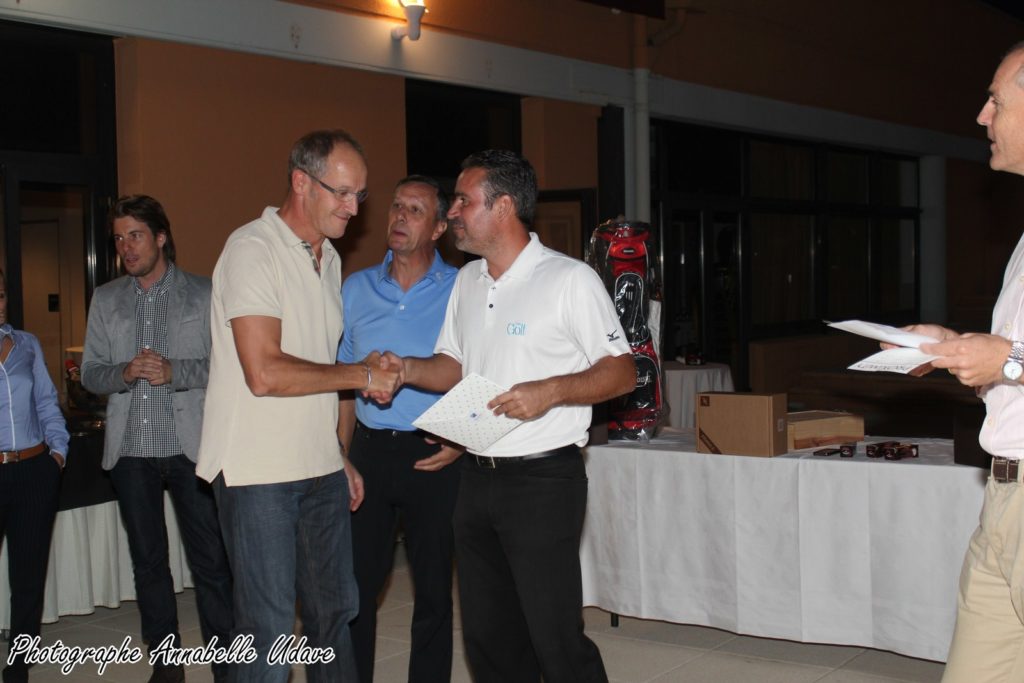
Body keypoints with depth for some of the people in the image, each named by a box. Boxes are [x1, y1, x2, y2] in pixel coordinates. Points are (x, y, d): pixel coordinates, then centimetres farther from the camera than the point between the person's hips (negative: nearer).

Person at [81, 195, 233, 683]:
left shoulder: (203, 295, 0)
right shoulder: (105, 299, 10)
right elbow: (90, 373, 8)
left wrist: (173, 372, -19)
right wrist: (124, 373, -12)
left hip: (190, 446, -3)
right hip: (130, 450, 4)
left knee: (210, 561, -2)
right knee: (147, 562, 12)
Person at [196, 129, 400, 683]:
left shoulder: (328, 258, 15)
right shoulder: (253, 249, -12)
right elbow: (265, 372, -22)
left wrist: (341, 457, 15)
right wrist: (361, 376, -12)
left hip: (320, 470, 8)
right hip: (259, 473, -8)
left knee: (334, 612, 14)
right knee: (270, 631, -3)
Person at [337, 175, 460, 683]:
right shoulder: (357, 289, 8)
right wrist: (340, 460, 5)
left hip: (434, 457, -3)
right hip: (369, 450, 3)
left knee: (433, 591, 8)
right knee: (355, 586, 7)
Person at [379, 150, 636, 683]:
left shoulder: (570, 279, -9)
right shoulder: (466, 281, 13)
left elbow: (621, 373, -9)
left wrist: (550, 390, -23)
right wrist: (407, 369, 0)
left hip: (542, 479, -7)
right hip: (477, 476, 7)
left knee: (555, 639, -5)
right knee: (488, 636, 14)